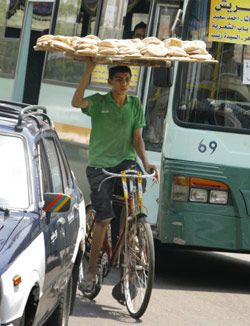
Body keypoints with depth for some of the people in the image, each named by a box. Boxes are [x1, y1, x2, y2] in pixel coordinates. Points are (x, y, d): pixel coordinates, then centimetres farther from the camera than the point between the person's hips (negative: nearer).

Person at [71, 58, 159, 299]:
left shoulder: (135, 105, 10)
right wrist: (88, 71, -19)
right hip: (99, 164, -2)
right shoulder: (99, 102, 2)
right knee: (104, 217, -13)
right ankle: (91, 270, -4)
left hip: (125, 162, 2)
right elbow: (76, 102, -18)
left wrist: (146, 164, -9)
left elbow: (137, 138, 6)